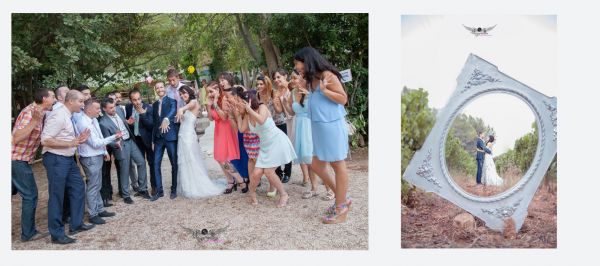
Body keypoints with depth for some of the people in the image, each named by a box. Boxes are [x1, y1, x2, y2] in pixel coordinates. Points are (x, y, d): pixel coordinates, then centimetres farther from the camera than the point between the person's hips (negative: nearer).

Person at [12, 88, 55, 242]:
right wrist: (35, 121, -35)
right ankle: (28, 233, 8)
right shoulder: (30, 112, -19)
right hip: (18, 160, -9)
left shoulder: (39, 113, 8)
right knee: (30, 195, -1)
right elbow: (16, 138, -29)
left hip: (18, 159, 9)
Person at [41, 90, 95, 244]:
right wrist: (71, 143, -23)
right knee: (57, 196, -1)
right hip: (56, 159, -10)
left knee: (78, 187, 16)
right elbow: (45, 140, -23)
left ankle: (76, 224, 27)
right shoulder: (59, 116, -18)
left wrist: (77, 140, 4)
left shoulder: (68, 116, 11)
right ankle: (57, 234, 10)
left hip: (68, 158, 10)